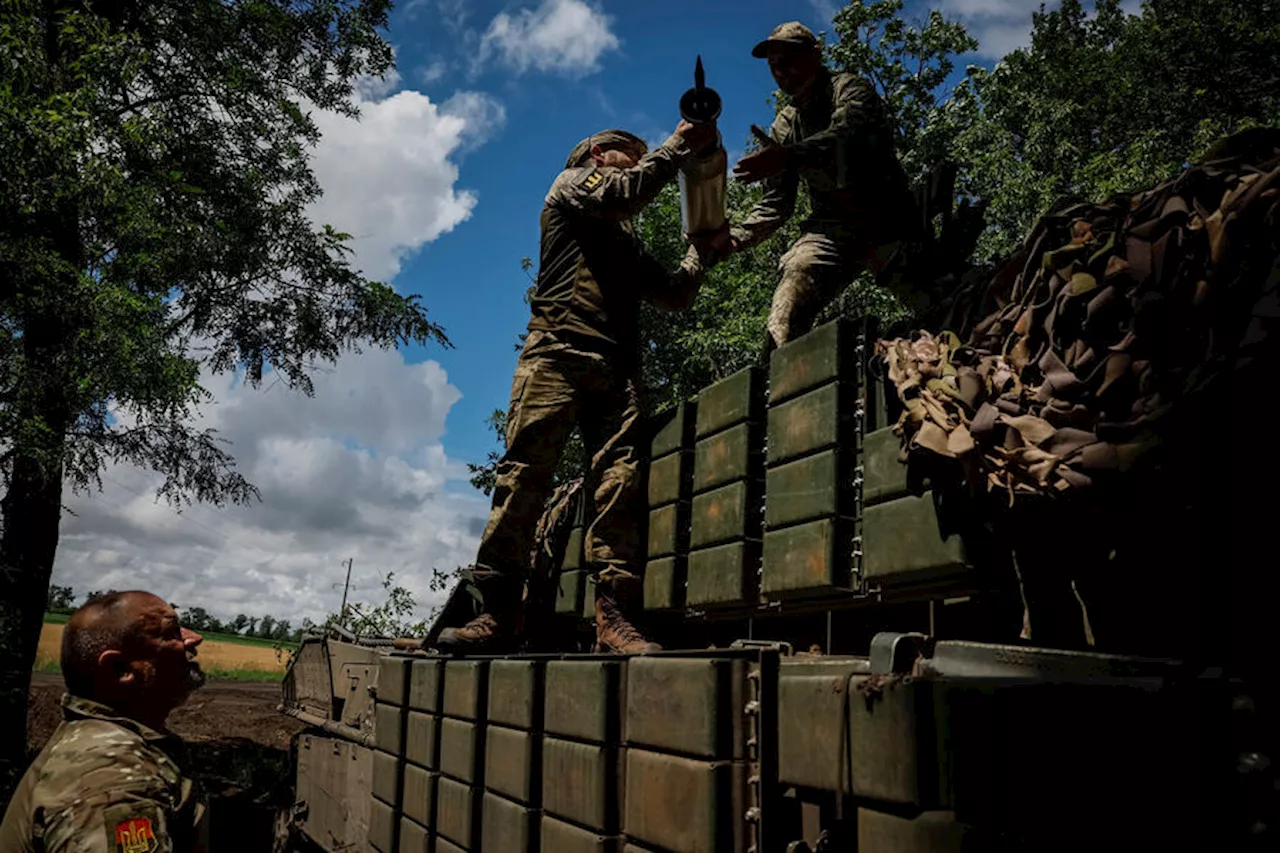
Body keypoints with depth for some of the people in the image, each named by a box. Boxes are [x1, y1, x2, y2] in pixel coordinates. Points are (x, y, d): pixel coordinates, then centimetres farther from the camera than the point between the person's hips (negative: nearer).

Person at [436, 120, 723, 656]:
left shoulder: (628, 247, 36)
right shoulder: (573, 182, 21)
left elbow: (675, 295, 30)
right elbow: (623, 193, 0)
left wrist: (703, 248, 23)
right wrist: (677, 147, 6)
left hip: (617, 368, 6)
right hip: (559, 350, -6)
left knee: (619, 485, -11)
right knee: (525, 474, -15)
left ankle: (613, 617, -18)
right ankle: (496, 615, -16)